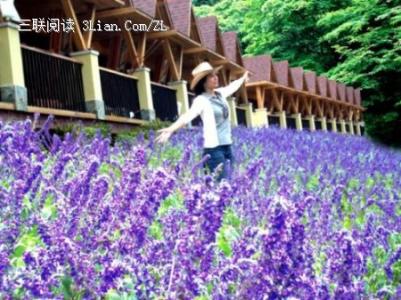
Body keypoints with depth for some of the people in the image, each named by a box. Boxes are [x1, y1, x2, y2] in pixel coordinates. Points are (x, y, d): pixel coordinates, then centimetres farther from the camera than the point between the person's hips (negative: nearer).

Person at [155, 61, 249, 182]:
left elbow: (231, 87, 33)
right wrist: (171, 129, -43)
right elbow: (188, 116, -26)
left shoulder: (220, 93, 11)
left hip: (227, 145, 7)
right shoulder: (201, 100, -11)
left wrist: (243, 79, 53)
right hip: (213, 147, -7)